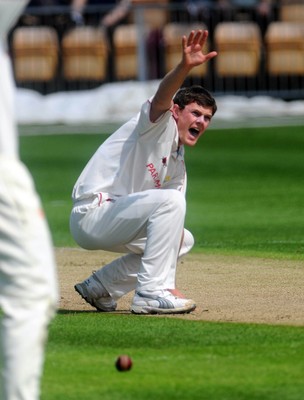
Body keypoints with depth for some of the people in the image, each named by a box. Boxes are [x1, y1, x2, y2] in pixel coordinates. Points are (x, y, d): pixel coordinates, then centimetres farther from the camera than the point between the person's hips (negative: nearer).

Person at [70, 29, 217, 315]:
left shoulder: (178, 165, 16)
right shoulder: (160, 125, -8)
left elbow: (172, 225, 11)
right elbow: (161, 98, -33)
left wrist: (170, 282, -2)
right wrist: (185, 67, -53)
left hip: (114, 223, 10)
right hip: (90, 213, -10)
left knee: (183, 238, 20)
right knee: (170, 201, -25)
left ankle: (100, 287, 18)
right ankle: (150, 293, -25)